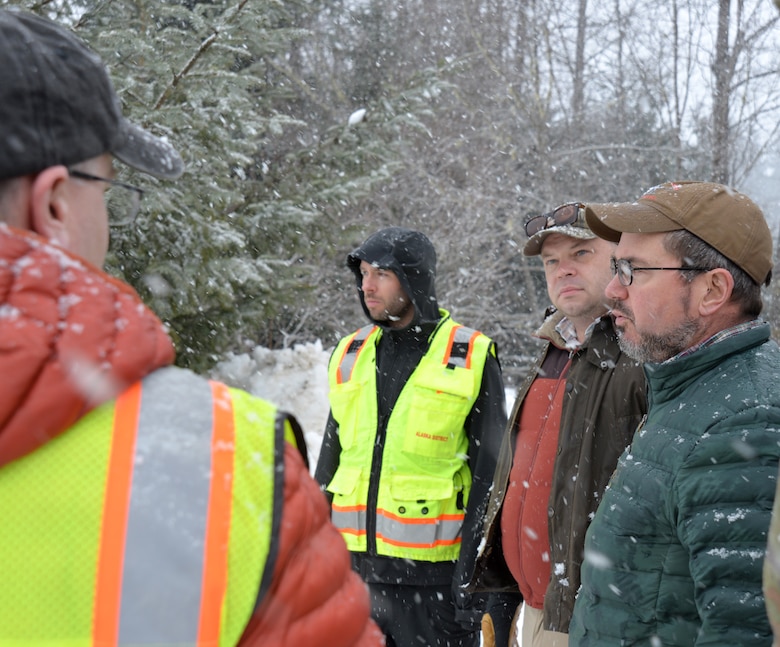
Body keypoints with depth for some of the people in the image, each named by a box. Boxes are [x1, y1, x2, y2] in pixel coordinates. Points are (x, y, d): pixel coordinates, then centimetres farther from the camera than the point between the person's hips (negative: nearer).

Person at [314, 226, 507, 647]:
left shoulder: (472, 360, -5)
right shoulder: (350, 356, 10)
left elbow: (489, 475, -5)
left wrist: (472, 575, -10)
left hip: (432, 572, -5)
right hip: (353, 568, 5)